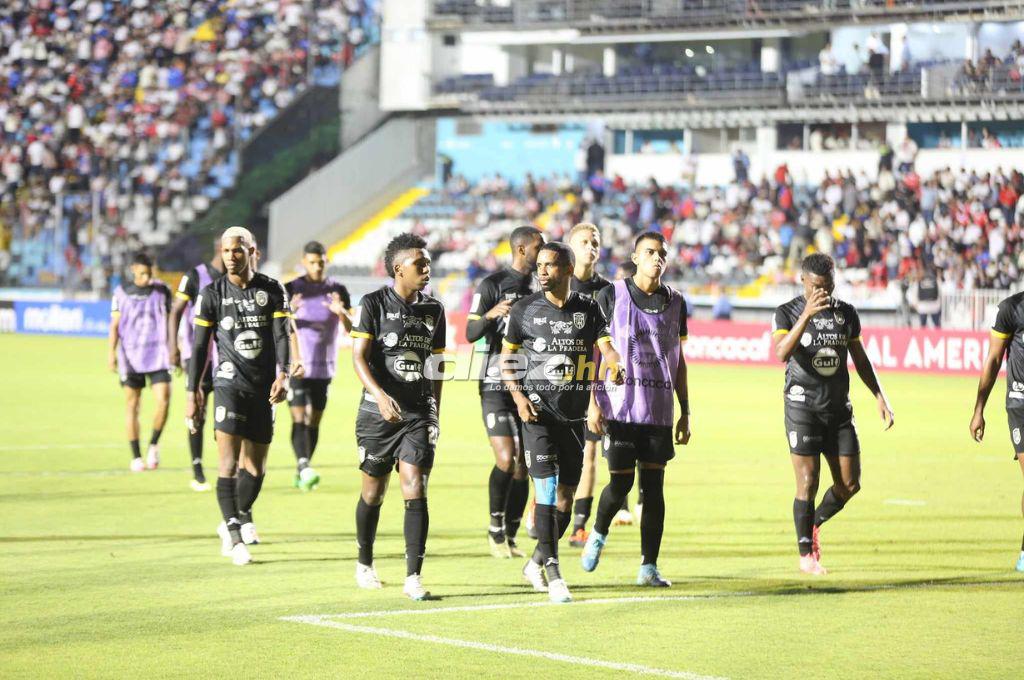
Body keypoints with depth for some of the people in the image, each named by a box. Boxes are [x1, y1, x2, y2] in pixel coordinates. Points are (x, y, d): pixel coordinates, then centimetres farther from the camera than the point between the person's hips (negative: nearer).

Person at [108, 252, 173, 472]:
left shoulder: (162, 290, 4)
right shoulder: (122, 292, 3)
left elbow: (170, 320, 11)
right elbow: (115, 324, 6)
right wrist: (112, 352, -1)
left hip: (157, 354, 0)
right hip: (130, 355, 0)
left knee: (163, 399, -14)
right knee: (132, 405, 2)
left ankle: (154, 445, 8)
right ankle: (136, 457, 10)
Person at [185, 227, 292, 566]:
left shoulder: (272, 290, 4)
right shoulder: (212, 294, 1)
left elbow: (282, 335, -3)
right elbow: (199, 346, 3)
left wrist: (283, 375, -17)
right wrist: (192, 392, 1)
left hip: (264, 387, 2)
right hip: (230, 383, -2)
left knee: (256, 466, 10)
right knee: (229, 461, -15)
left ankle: (241, 516, 33)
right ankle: (232, 533, -12)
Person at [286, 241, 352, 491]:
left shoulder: (337, 291, 5)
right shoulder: (291, 289, -1)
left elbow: (350, 329, 1)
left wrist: (341, 312, -20)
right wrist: (290, 311, -26)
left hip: (324, 367, 3)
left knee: (314, 420, 7)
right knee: (299, 417, -14)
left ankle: (300, 473, 15)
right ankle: (303, 467, -26)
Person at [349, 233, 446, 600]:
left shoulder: (433, 309, 9)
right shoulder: (374, 304, -6)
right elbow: (358, 356, -13)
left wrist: (435, 413, 17)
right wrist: (379, 395, -28)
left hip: (418, 415, 3)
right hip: (378, 414, -3)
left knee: (415, 493, -10)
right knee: (373, 492, 10)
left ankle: (413, 577, -12)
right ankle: (364, 563, 33)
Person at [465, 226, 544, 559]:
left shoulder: (537, 288, 14)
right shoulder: (492, 284, -5)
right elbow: (471, 334, -10)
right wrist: (490, 315, -28)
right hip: (497, 385, -6)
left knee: (523, 465, 4)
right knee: (506, 459, -16)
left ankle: (510, 537, 11)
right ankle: (496, 527, 1)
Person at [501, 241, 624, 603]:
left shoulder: (588, 309, 5)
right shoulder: (524, 310, 1)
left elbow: (606, 345, -6)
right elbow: (506, 357, 8)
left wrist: (615, 365, -29)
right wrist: (518, 396, -7)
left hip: (574, 414, 3)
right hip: (538, 410, -3)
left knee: (566, 496, 8)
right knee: (547, 487, -14)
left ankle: (537, 562, 26)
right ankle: (552, 571, -13)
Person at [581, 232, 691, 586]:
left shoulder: (675, 302, 10)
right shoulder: (611, 297, -1)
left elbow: (679, 361, 16)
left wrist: (685, 412, 13)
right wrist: (593, 402, -8)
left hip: (659, 410, 3)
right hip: (619, 407, -3)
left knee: (653, 484, 0)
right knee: (621, 481, -4)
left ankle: (649, 567, 3)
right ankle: (598, 534, 26)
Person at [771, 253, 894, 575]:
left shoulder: (846, 313, 8)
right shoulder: (786, 313, -6)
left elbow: (860, 358, 18)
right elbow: (781, 353, -24)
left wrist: (880, 396, 11)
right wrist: (807, 315, -34)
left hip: (839, 408, 5)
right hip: (803, 407, -5)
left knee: (849, 485, 2)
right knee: (808, 482, -6)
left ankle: (814, 524, 29)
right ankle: (806, 554, 7)